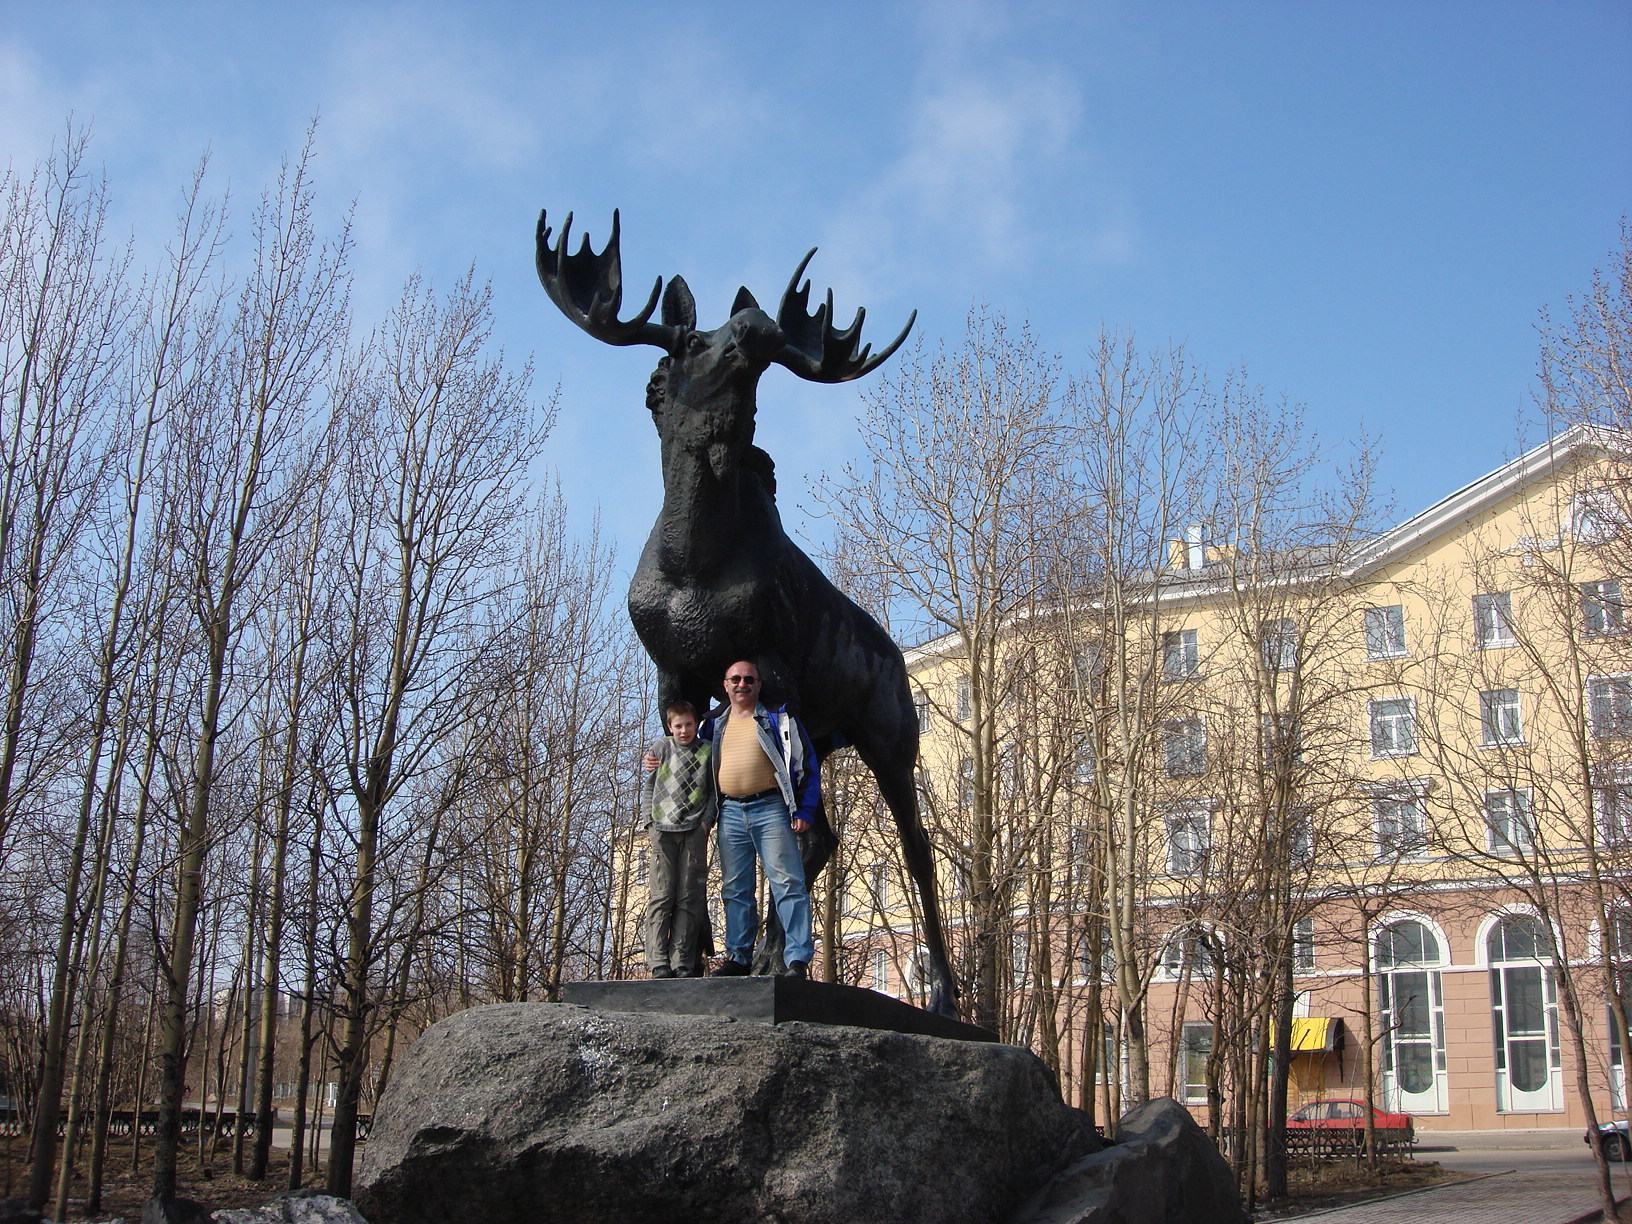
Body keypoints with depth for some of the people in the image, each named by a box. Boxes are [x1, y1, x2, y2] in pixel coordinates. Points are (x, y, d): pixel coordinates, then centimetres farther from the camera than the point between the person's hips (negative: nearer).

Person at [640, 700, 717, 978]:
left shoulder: (708, 751, 9)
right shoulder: (660, 749, 11)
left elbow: (715, 791, 11)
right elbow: (647, 786, 15)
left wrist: (707, 820, -1)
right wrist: (650, 819, 4)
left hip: (695, 831, 0)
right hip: (663, 830, 0)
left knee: (689, 898, -1)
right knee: (661, 895, -5)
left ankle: (683, 963, 0)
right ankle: (658, 961, -6)